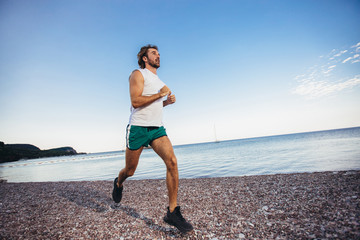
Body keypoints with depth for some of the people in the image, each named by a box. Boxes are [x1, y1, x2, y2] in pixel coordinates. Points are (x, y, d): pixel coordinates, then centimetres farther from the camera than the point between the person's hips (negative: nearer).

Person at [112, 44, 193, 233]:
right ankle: (118, 183, 47)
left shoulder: (158, 81, 23)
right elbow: (135, 101, -15)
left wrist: (167, 101, 11)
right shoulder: (138, 74, -1)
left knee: (172, 161, -17)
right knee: (130, 171, 9)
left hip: (157, 128, 6)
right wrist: (160, 94, -12)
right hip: (138, 128, -5)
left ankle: (173, 212, -9)